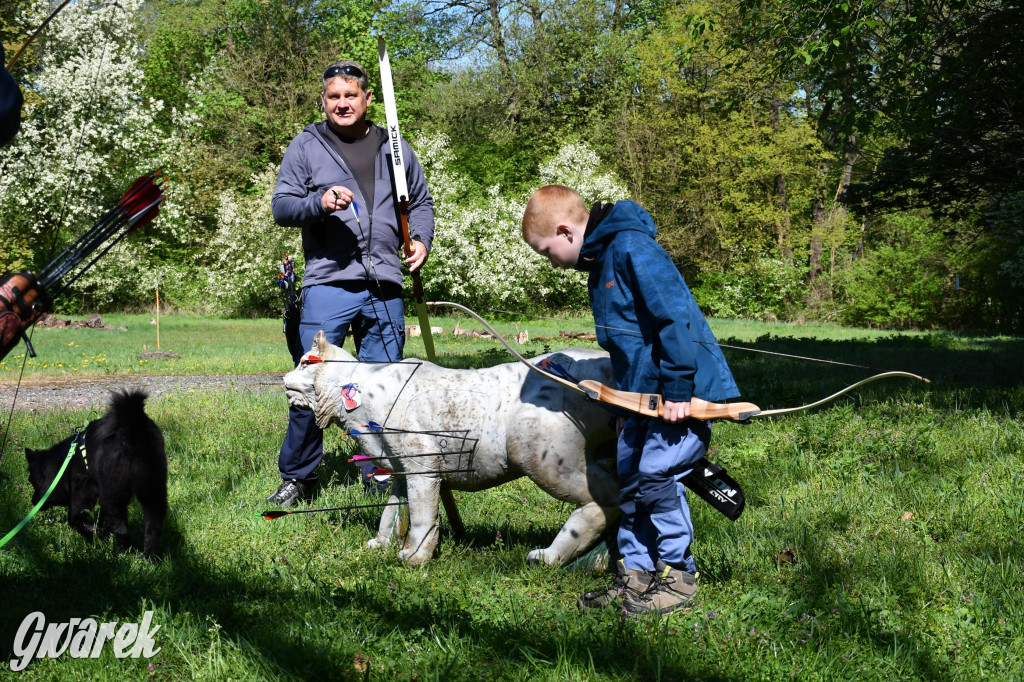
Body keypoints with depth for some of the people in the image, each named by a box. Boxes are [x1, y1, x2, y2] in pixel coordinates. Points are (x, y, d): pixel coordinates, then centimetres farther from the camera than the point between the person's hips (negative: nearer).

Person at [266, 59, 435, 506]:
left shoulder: (394, 148, 15)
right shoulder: (306, 146, 6)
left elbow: (421, 202, 24)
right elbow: (281, 206, 2)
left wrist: (421, 239, 5)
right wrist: (319, 202, -17)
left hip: (384, 288, 3)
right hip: (328, 283, -3)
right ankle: (297, 477, 7)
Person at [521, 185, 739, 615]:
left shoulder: (632, 248, -16)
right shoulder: (600, 262, 15)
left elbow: (673, 316, -22)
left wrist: (676, 389, -23)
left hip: (684, 389, -10)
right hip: (644, 394, 10)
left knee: (657, 476, -12)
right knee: (629, 480, 11)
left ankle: (678, 577, 2)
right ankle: (635, 577, 19)